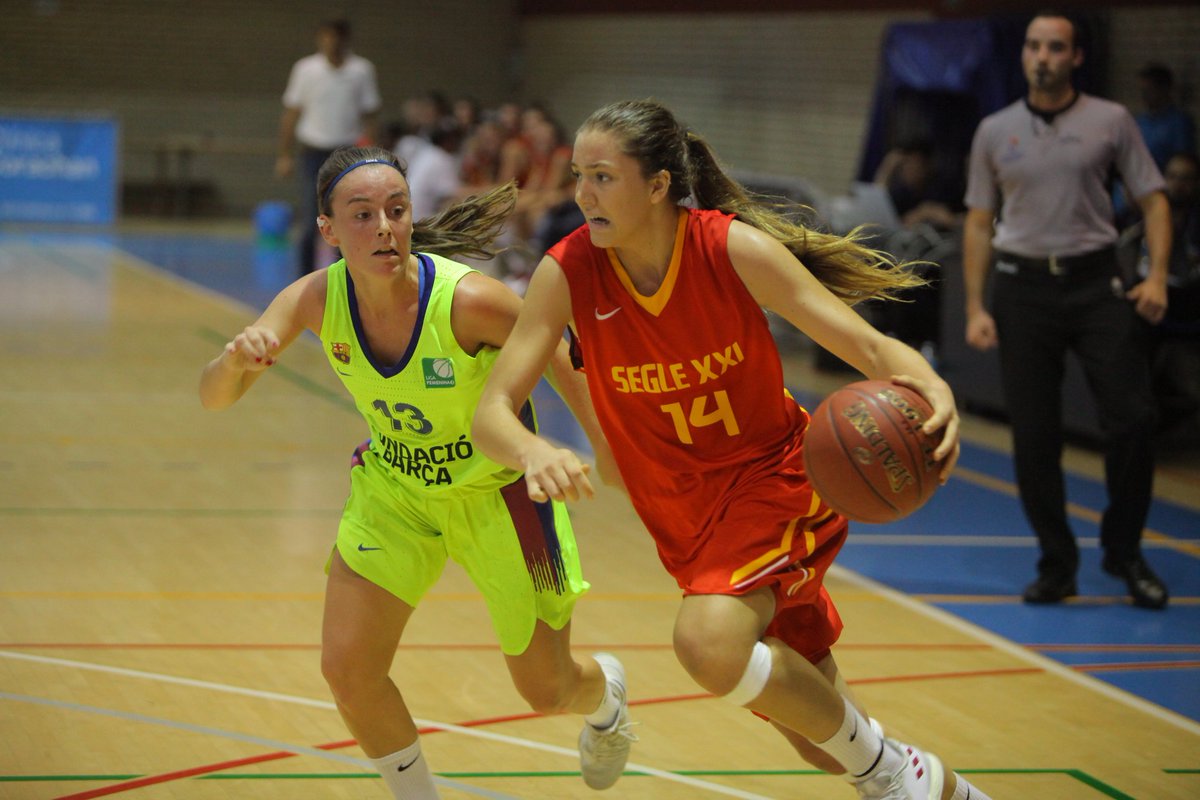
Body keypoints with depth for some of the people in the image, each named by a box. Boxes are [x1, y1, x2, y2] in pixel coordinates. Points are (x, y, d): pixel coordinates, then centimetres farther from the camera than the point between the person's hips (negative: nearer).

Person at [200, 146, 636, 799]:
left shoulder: (468, 300, -32)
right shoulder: (315, 300, -21)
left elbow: (559, 358, -15)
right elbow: (213, 398, -21)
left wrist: (606, 449, -8)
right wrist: (236, 358, -43)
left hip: (496, 490, -3)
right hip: (393, 487, 3)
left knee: (548, 690, 10)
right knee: (346, 667, -11)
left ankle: (605, 693, 50)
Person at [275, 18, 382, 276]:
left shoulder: (362, 70, -1)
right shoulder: (305, 69, -2)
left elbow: (370, 115, 3)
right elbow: (291, 114, 3)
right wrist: (285, 156, 1)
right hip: (313, 151, -1)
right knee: (310, 223, -5)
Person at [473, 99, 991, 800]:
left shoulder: (733, 248, -21)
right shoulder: (569, 272, -15)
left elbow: (872, 348, -20)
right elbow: (493, 411, -18)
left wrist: (932, 389, -44)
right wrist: (534, 452, -42)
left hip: (773, 479, -4)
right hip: (683, 512, 4)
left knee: (709, 642, -33)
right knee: (808, 719, 15)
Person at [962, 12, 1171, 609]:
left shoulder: (1111, 121, 3)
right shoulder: (995, 131, 7)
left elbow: (1153, 200, 4)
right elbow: (978, 224, 10)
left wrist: (1157, 277, -10)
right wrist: (975, 308, 2)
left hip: (1095, 280, -1)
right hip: (1023, 285, 1)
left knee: (1132, 419, -9)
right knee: (1033, 436, 1)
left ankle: (1124, 551, 10)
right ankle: (1057, 565, 13)